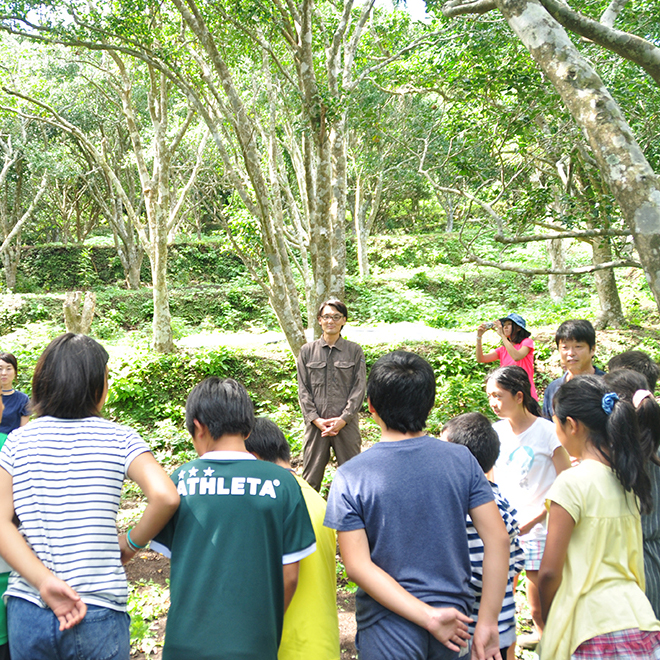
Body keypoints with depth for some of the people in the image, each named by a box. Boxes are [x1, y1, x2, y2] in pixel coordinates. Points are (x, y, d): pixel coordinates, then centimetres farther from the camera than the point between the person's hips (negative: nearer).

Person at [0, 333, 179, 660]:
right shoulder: (118, 439, -6)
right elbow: (165, 496, -19)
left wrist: (45, 582, -12)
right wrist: (131, 544, -3)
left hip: (26, 612, 3)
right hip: (99, 614, -2)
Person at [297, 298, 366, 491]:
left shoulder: (354, 351, 6)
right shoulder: (307, 351, 9)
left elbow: (359, 388, 1)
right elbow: (303, 389, 6)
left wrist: (343, 419, -9)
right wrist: (315, 419, -6)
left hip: (346, 424, -1)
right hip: (316, 423, 1)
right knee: (310, 476, 4)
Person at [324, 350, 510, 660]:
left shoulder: (350, 477, -12)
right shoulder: (461, 460, -6)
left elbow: (357, 566, -17)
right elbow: (497, 539, -8)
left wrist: (429, 617, -16)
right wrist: (487, 622, -6)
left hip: (388, 631, -3)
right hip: (454, 615, 3)